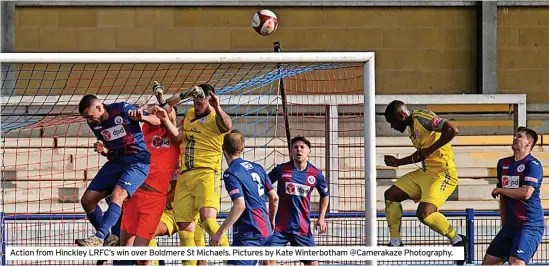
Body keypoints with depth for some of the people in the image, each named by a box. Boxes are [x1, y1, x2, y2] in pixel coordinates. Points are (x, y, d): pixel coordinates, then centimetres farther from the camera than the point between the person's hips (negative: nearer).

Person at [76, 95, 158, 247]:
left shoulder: (122, 109, -13)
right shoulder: (94, 124, 4)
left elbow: (157, 121, -7)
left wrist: (142, 117, -28)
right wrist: (103, 150, -8)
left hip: (138, 161, -7)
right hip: (115, 162, 7)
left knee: (117, 195, -29)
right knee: (87, 200, 1)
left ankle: (99, 237, -38)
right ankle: (108, 239, 15)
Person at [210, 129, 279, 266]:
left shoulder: (231, 173, -11)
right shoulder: (256, 168, 12)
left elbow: (239, 206, -21)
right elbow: (274, 198, 14)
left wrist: (220, 232, -18)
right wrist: (271, 221, 30)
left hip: (249, 233, -8)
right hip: (266, 231, 8)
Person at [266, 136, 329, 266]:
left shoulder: (316, 174, 0)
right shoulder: (281, 170, -5)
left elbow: (325, 196, 17)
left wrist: (321, 218, 8)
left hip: (303, 227, 2)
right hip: (280, 226, -1)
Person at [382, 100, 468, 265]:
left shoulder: (422, 118, -16)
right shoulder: (411, 128, 14)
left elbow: (452, 130, -29)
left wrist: (430, 149, -25)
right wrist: (398, 162, 23)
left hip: (443, 173, -10)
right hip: (425, 172, 10)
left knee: (424, 213, -25)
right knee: (391, 195, 10)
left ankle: (457, 240, -4)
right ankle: (395, 242, 16)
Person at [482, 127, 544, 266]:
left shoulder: (533, 164, -9)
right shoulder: (503, 164, 14)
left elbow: (526, 193, -22)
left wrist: (500, 190, -8)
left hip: (530, 225, -8)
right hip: (510, 225, 8)